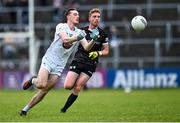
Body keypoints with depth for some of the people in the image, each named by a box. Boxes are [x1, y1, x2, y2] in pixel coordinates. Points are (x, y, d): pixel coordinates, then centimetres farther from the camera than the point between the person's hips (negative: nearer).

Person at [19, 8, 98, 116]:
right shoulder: (61, 26, -5)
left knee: (44, 92, -3)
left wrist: (93, 40, -24)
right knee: (41, 85, -22)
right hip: (49, 60, -4)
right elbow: (65, 39, -23)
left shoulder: (79, 32, 7)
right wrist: (77, 37, -38)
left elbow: (86, 47, -5)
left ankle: (25, 109, 9)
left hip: (59, 66, 4)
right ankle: (33, 81, 13)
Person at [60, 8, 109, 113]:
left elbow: (106, 51, 11)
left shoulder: (103, 34, 5)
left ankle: (64, 109, 4)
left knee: (77, 89, -9)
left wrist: (98, 53, -8)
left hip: (90, 65, -1)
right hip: (77, 61, 1)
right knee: (68, 86, -13)